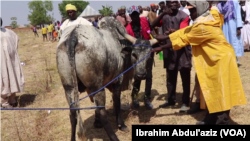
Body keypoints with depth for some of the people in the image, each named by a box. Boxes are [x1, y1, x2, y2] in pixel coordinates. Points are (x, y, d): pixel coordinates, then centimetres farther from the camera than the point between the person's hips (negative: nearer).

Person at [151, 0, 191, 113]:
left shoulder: (183, 16, -4)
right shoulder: (165, 16, 7)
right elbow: (153, 25, -7)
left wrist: (175, 32, -39)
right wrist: (162, 14, -21)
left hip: (182, 49, -4)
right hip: (169, 50, 4)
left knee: (185, 77, -1)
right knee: (170, 77, 13)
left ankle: (185, 102, 6)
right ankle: (171, 100, 26)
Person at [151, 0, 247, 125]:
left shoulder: (203, 26, -22)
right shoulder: (206, 19, 6)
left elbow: (183, 39, -17)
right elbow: (185, 31, 7)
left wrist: (161, 48, -10)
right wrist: (165, 37, 2)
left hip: (221, 60, -10)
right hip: (214, 60, 10)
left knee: (220, 93, -3)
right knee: (211, 92, 14)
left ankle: (222, 121, 6)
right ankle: (210, 119, 23)